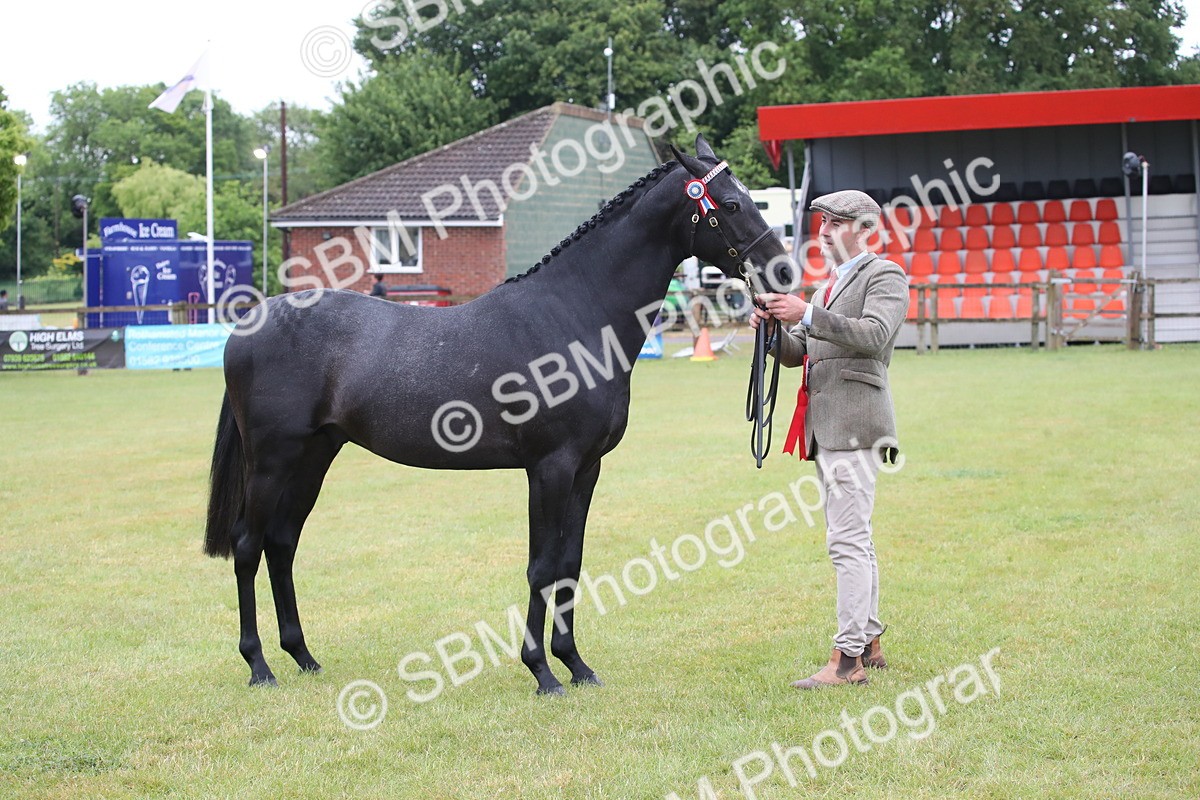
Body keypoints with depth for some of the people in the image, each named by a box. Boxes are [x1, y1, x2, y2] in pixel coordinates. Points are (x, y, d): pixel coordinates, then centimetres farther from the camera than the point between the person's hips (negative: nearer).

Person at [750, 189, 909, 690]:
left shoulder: (884, 276, -3)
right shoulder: (828, 287, 24)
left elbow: (874, 334, -20)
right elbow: (795, 354, 20)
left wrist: (807, 315, -26)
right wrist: (773, 328, -1)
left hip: (855, 424, -10)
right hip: (824, 428, 10)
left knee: (847, 540, -14)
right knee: (852, 539, 14)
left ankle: (849, 658, -15)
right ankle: (869, 643, 21)